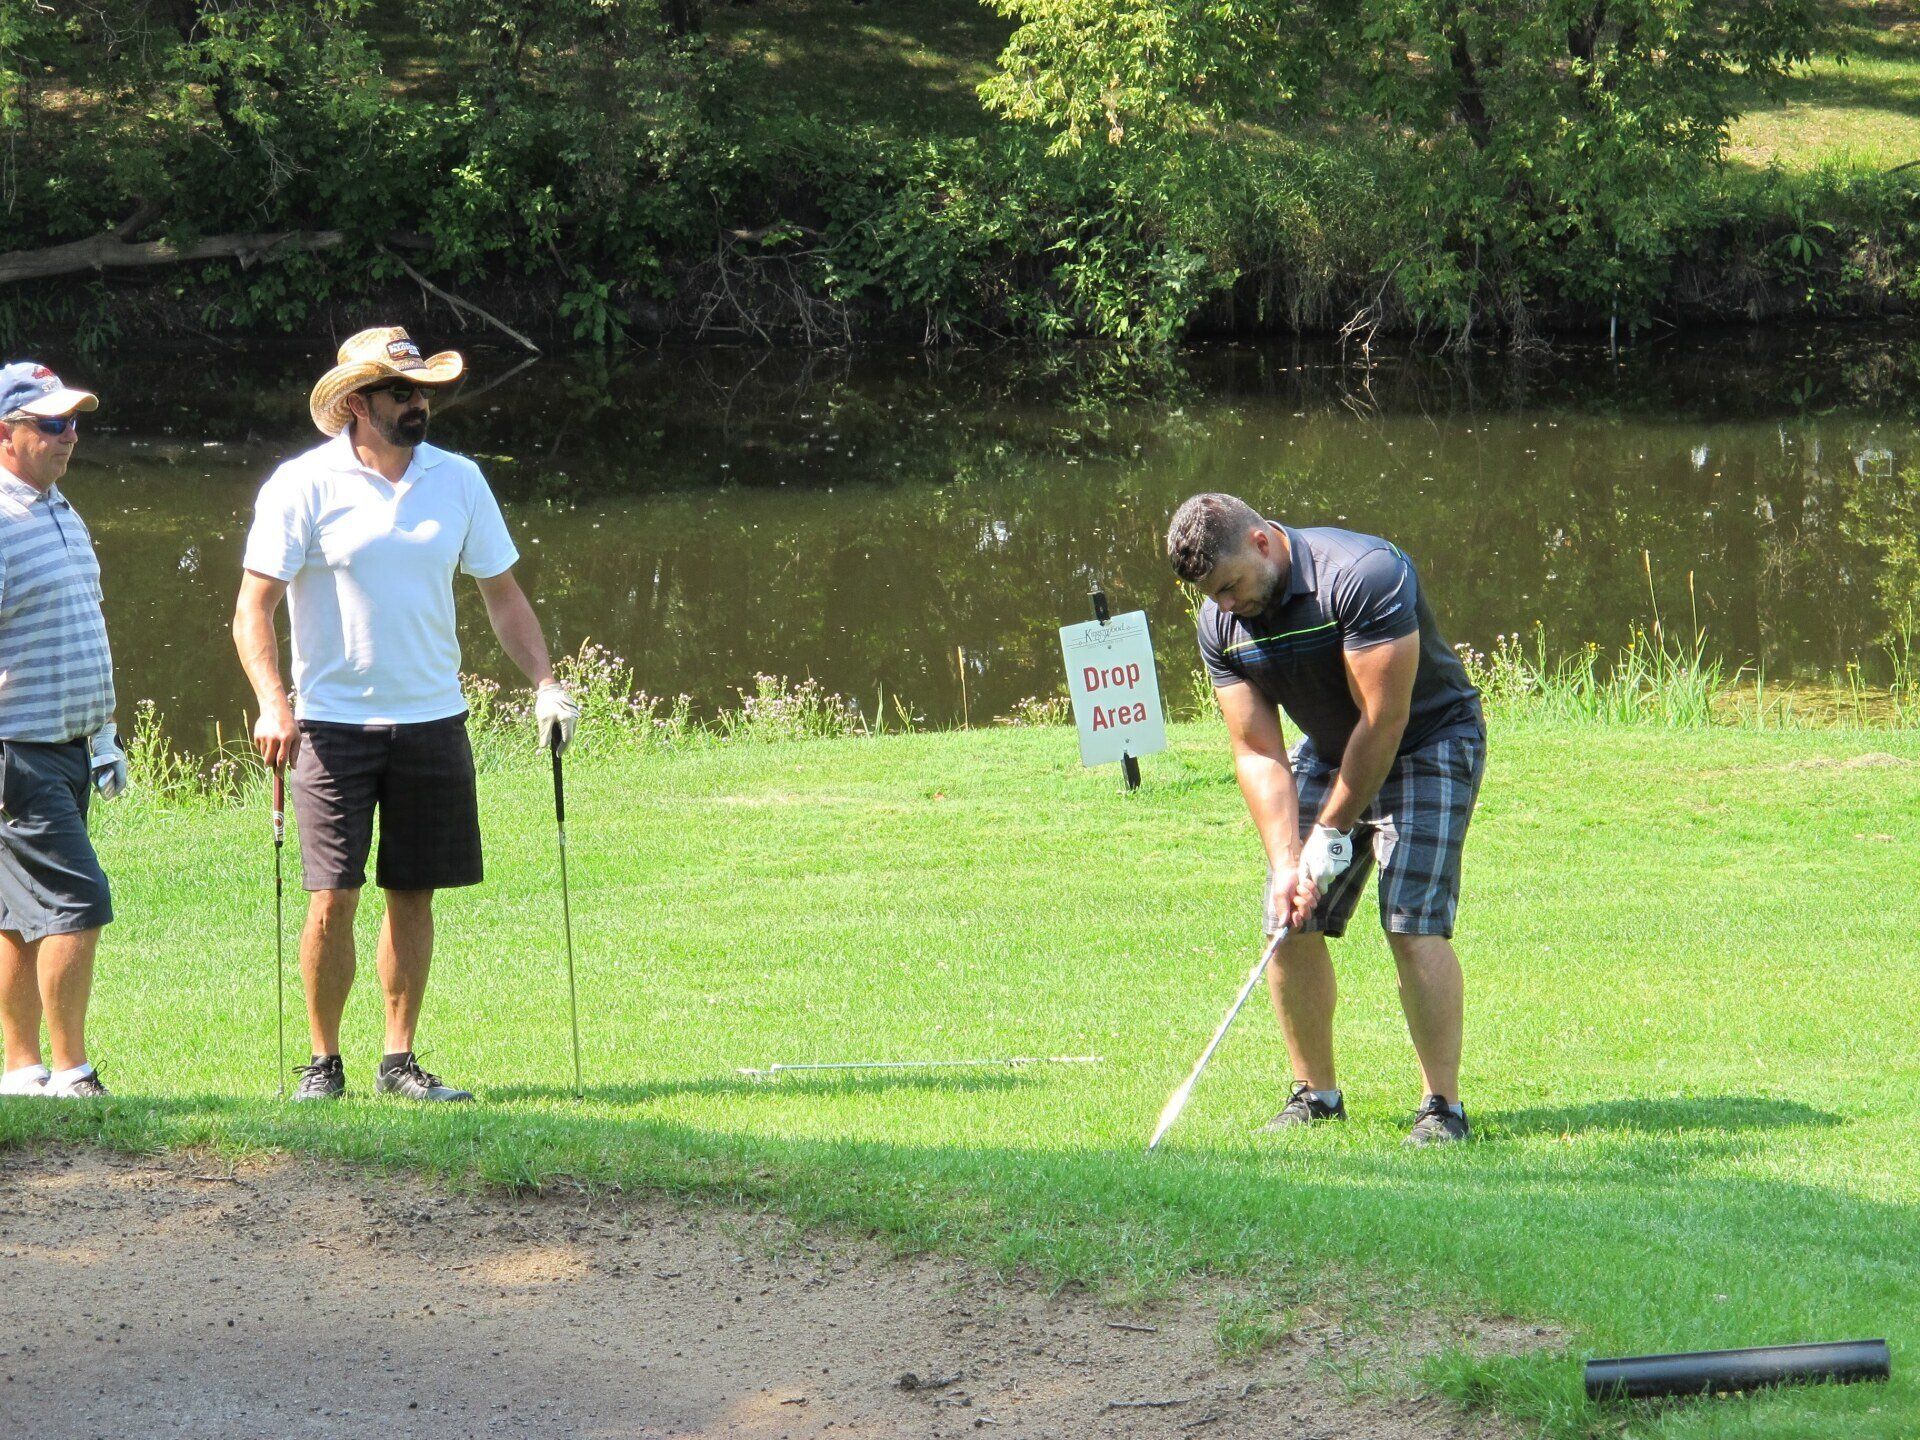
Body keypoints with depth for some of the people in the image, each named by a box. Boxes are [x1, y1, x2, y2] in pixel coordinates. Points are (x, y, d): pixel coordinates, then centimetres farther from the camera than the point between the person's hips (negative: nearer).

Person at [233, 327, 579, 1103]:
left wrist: (546, 683, 1)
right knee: (333, 899, -7)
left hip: (433, 720, 4)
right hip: (333, 722, -4)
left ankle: (400, 1059, 16)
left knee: (414, 893, 7)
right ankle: (323, 1062, 7)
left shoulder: (459, 480, 6)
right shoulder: (304, 486, -6)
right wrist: (271, 703, -22)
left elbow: (503, 595, 14)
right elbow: (253, 607, -8)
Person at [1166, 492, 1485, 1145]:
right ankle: (1315, 1093, 11)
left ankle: (1443, 1107, -13)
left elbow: (1384, 719, -27)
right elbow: (1257, 751, -7)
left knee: (1413, 924, -18)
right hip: (1330, 751, 6)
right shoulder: (1221, 624, -9)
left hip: (1428, 742, -6)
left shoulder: (1364, 573, -30)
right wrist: (1285, 862, -19)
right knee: (1289, 922, -2)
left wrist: (1331, 834, -20)